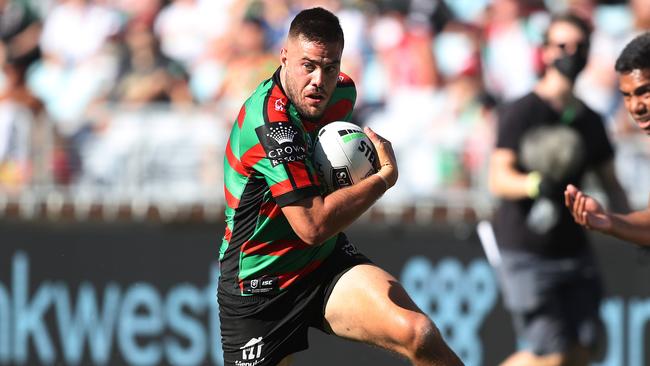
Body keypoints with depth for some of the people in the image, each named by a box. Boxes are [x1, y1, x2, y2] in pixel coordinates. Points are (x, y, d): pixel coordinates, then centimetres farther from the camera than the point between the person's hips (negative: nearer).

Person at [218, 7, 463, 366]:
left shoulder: (342, 91, -1)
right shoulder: (270, 124, -28)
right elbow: (313, 225, -30)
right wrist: (385, 176, -20)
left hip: (328, 260, 6)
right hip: (259, 286, -6)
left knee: (418, 334, -23)